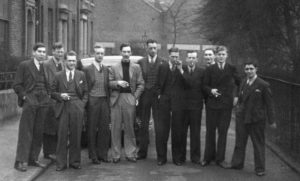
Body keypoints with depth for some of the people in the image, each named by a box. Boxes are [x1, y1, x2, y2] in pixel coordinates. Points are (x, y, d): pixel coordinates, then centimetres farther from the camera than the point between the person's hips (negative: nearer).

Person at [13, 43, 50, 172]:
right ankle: (21, 161, -2)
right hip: (30, 102, -5)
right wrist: (24, 96, -9)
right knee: (25, 132, -5)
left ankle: (33, 159, 16)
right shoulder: (24, 65, 0)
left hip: (43, 103, 5)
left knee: (38, 133, 7)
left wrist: (48, 96, 7)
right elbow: (17, 85, -1)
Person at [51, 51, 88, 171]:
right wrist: (60, 96, -7)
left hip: (77, 108, 1)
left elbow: (85, 92, 12)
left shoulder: (81, 75, 12)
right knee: (62, 136, -3)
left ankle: (74, 161, 13)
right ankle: (61, 163, 3)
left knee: (76, 136, 2)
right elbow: (52, 92, 12)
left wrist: (82, 104, 0)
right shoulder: (58, 76, 10)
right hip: (63, 108, -1)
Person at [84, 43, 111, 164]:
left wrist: (108, 102, 8)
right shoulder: (88, 69, -3)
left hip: (104, 101, 5)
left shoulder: (106, 69, 12)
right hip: (93, 101, -4)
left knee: (105, 129, 6)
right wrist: (86, 102, -10)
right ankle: (93, 155, 9)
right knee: (92, 129, 1)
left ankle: (103, 154, 16)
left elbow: (108, 87, 14)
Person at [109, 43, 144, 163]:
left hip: (130, 99, 0)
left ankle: (130, 153, 9)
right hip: (116, 99, 0)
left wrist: (136, 97, -4)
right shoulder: (114, 68, 10)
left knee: (129, 128, 2)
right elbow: (109, 83, 6)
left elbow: (141, 84, 6)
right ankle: (116, 154, 7)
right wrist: (117, 83, -12)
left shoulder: (136, 68, 10)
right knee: (116, 128, 1)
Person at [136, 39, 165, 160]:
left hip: (158, 96, -2)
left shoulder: (163, 62, 2)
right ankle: (142, 152, 15)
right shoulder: (141, 62, 6)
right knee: (143, 125, 7)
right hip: (144, 96, 2)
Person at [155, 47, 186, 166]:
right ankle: (161, 157, 10)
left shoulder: (182, 68, 4)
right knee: (161, 131, 0)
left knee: (178, 131, 4)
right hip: (164, 102, 1)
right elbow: (158, 84, 14)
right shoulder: (162, 67, 7)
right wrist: (159, 94, 1)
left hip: (178, 103, -1)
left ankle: (177, 158, 14)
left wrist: (180, 70, -12)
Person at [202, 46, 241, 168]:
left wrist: (237, 96, 2)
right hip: (212, 104, 1)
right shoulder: (209, 69, 3)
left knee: (223, 132, 3)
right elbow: (205, 85, 4)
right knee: (210, 131, 6)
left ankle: (220, 159, 11)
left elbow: (240, 84, 11)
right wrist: (210, 90, -16)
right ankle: (208, 157, 17)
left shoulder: (232, 69, 2)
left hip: (226, 104, 0)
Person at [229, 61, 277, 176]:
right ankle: (237, 164, 25)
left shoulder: (263, 85, -10)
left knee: (258, 144, 3)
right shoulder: (244, 83, 7)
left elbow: (269, 104, -7)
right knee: (239, 142, 13)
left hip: (256, 119, -5)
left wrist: (272, 120, -6)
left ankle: (260, 168, 13)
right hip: (242, 117, 5)